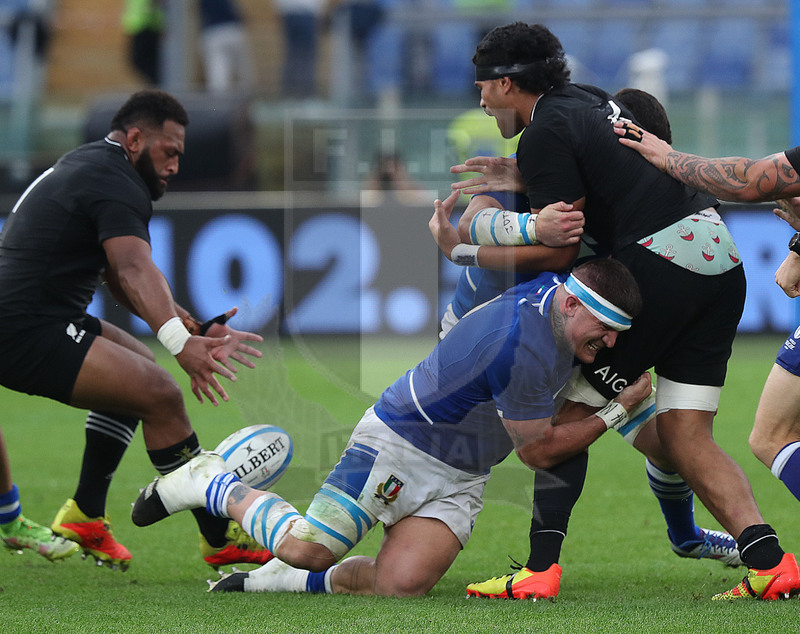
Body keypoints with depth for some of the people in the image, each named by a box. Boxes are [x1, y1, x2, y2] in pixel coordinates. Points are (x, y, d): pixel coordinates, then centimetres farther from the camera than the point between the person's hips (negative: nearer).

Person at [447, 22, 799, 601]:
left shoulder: (544, 134, -6)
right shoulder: (590, 99, 20)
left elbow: (558, 247, -9)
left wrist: (473, 229, 3)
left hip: (657, 262, -8)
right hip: (722, 263, 8)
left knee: (570, 414, 3)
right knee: (684, 439, 8)